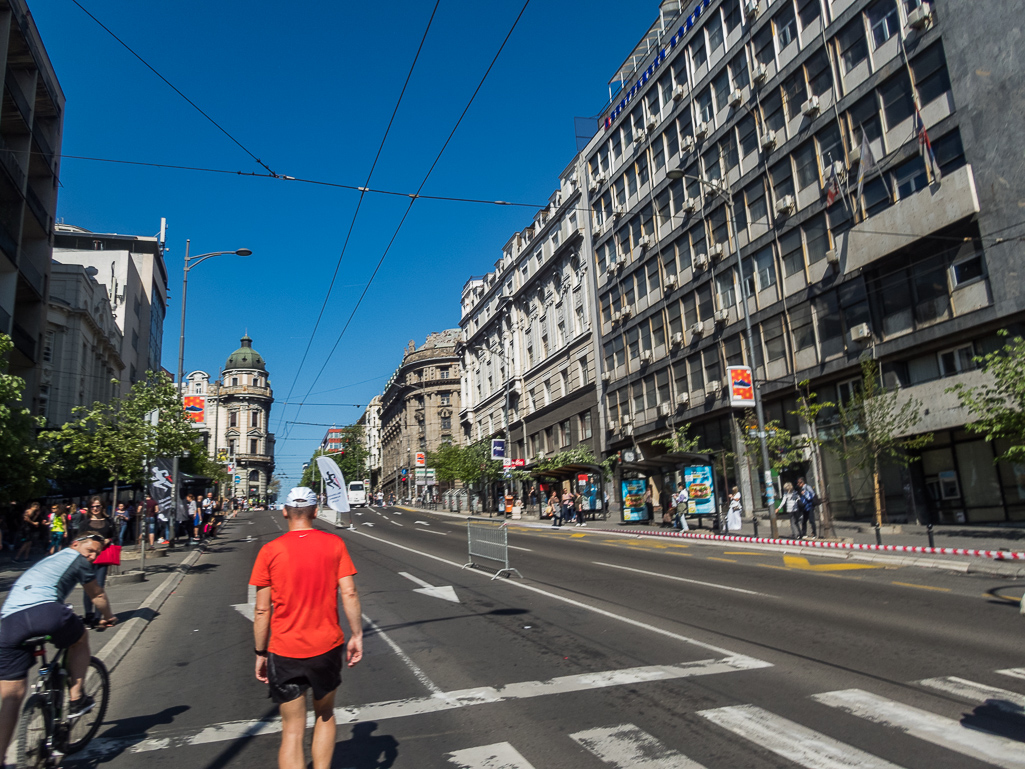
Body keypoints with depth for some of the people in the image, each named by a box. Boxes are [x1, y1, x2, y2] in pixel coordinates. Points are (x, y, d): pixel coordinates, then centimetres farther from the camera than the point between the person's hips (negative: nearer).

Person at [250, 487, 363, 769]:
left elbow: (262, 611, -5)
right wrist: (356, 635, 1)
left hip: (284, 653, -1)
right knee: (325, 716, 23)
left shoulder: (270, 551, -7)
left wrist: (261, 653, 4)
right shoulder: (334, 544, -4)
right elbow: (349, 594, -8)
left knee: (292, 731, 7)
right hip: (327, 648, 1)